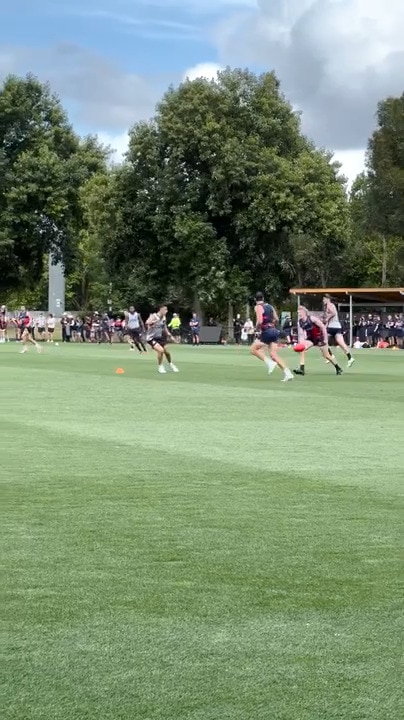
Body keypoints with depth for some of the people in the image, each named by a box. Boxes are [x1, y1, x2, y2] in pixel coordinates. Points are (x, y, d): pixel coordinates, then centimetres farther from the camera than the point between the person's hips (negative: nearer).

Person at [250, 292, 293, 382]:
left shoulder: (258, 307, -6)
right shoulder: (270, 306, 16)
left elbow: (259, 321, -18)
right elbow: (276, 319, 17)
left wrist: (257, 329, 0)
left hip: (266, 332, -7)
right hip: (274, 330, 7)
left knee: (253, 349, 5)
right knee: (274, 355, 3)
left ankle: (270, 363, -12)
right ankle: (287, 373, -9)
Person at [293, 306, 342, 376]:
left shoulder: (312, 318, -22)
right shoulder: (300, 323, -6)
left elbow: (323, 327, -17)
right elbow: (300, 334, -8)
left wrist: (325, 339, -17)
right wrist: (300, 343, -28)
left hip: (320, 338, -5)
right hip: (310, 339, 5)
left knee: (326, 356, 3)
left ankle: (338, 368, 25)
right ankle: (302, 369, -22)